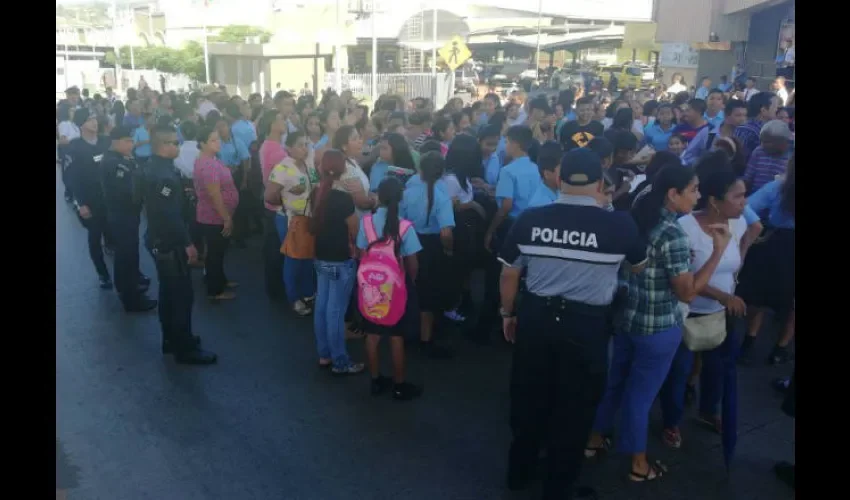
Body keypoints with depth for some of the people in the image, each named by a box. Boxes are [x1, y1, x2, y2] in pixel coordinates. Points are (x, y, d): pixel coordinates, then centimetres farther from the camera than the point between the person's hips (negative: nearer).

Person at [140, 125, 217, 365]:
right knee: (182, 294, -1)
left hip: (159, 239, 11)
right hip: (168, 242, -11)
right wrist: (187, 243, -20)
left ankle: (171, 340, 32)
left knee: (169, 291, 19)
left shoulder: (154, 167, 8)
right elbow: (170, 214, -27)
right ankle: (185, 348, 8)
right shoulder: (163, 174, -25)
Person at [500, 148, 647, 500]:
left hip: (536, 318, 3)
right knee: (574, 408, 16)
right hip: (587, 326, -2)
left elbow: (509, 274, 2)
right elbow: (642, 261, 8)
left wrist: (508, 313, 18)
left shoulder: (530, 219, -8)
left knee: (528, 398, 21)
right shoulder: (618, 225, -13)